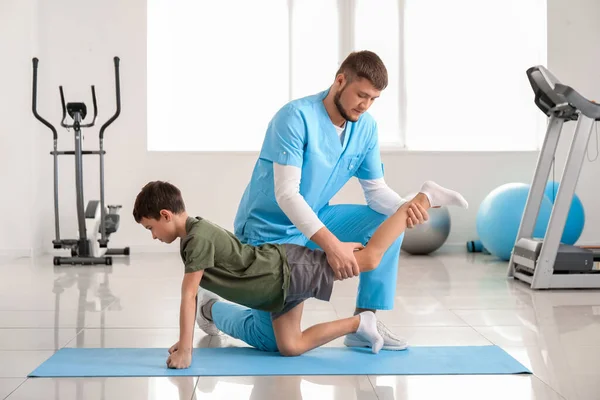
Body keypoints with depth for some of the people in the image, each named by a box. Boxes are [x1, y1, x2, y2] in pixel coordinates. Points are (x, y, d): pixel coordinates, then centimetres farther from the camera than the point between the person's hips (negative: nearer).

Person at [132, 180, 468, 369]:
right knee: (291, 348, 8)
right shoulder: (193, 236, 10)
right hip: (281, 286, 9)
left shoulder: (198, 236, -21)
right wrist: (185, 341, 15)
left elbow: (189, 294, -24)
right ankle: (358, 324, 16)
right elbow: (192, 295, 16)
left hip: (288, 269, -9)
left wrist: (185, 351, -23)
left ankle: (425, 198, 6)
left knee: (370, 258, -5)